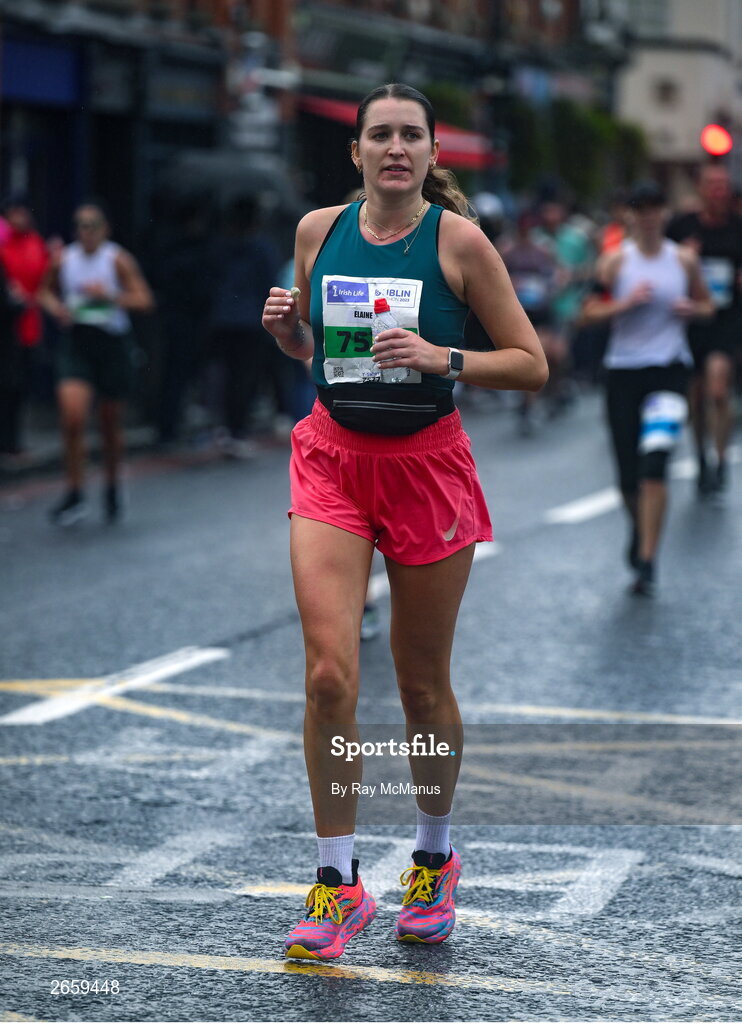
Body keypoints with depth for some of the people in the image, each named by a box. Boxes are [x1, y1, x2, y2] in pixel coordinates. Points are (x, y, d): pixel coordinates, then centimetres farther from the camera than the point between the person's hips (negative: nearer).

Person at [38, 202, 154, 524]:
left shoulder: (118, 260, -5)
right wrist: (54, 305, -1)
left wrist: (110, 295, -23)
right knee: (72, 417, -16)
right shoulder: (64, 260, 3)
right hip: (75, 343, 1)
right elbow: (46, 291, 21)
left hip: (112, 343, -1)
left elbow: (144, 300, -11)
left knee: (111, 423, 9)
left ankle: (112, 487, 33)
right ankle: (74, 493, -6)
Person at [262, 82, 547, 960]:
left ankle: (434, 856, 31)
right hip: (332, 459, 2)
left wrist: (442, 358, -19)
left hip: (427, 465, -2)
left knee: (423, 686, 8)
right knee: (329, 672, -12)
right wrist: (284, 326, -4)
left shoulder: (457, 239, -7)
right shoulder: (318, 231, 3)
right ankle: (337, 881, -1)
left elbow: (531, 364, -5)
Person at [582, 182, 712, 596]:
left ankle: (647, 562, -15)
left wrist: (691, 309, -3)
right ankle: (641, 529, 36)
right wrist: (625, 303, -16)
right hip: (623, 370, 1)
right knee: (629, 475, 4)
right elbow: (589, 313, -1)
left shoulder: (684, 260, 6)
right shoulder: (615, 261, 2)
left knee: (654, 465, -17)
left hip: (669, 368, -1)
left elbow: (706, 303, 19)